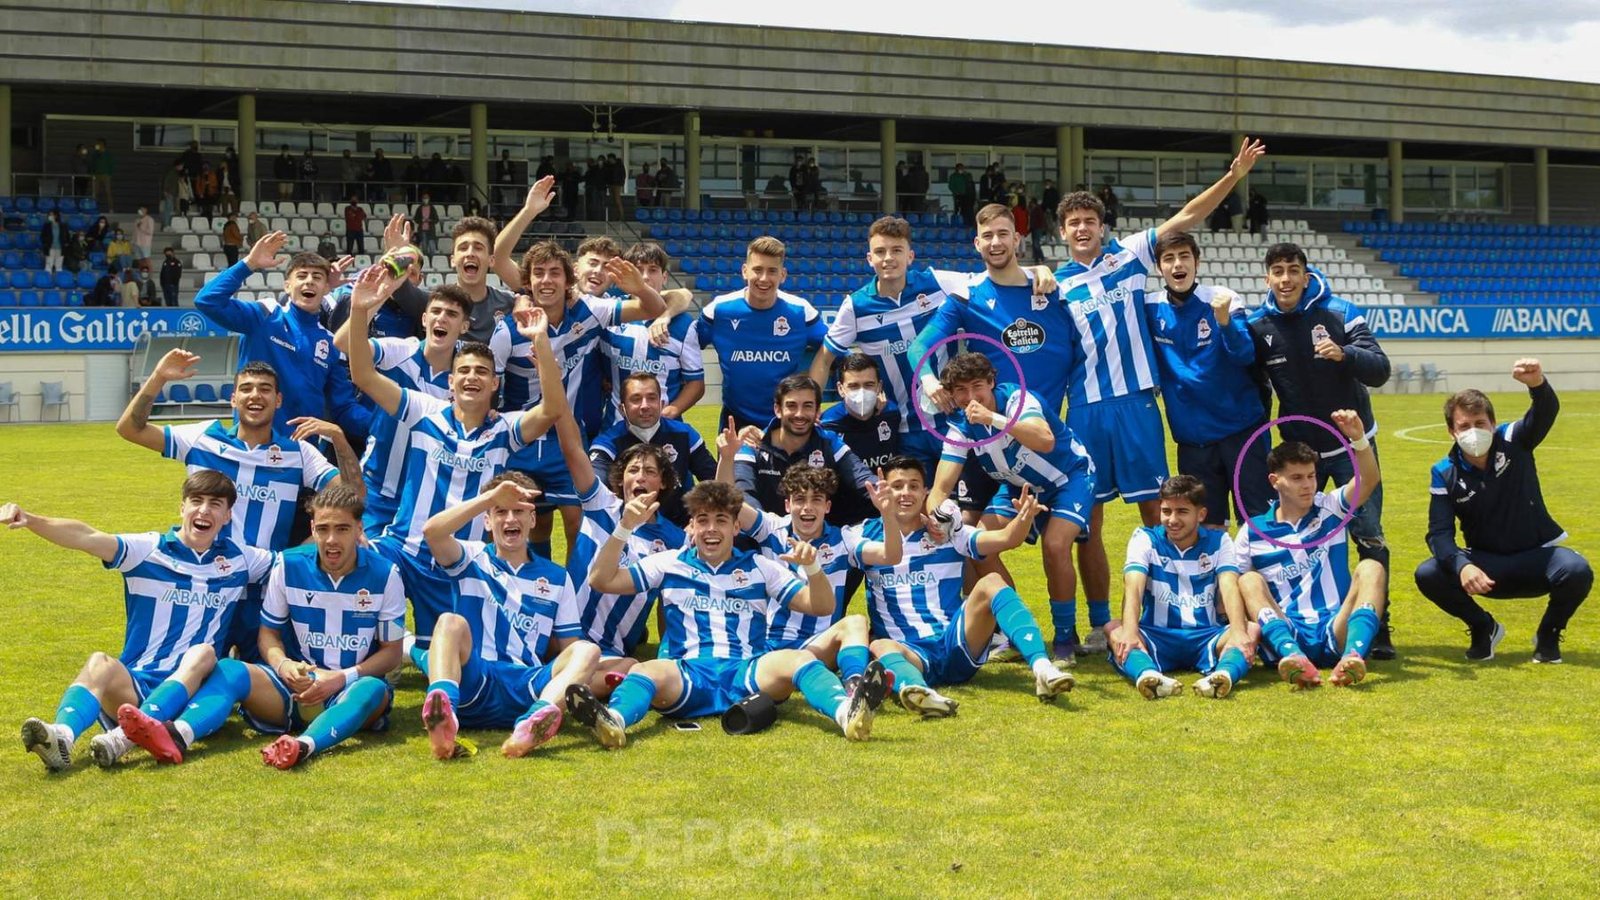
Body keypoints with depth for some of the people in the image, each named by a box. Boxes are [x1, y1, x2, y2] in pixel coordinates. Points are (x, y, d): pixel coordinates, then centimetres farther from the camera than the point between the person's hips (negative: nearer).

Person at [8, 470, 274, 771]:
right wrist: (30, 519, -30)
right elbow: (87, 537, -15)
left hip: (193, 690, 1)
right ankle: (61, 737, -59)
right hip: (131, 687, -1)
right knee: (101, 663, -32)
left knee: (203, 653, -31)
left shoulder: (239, 559, 11)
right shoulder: (148, 550, 2)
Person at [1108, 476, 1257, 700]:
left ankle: (1224, 674, -59)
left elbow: (1229, 588, -12)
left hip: (1207, 636, 1)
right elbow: (1133, 588, -15)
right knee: (1114, 629, -30)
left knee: (1251, 629, -27)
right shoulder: (1145, 539, 3)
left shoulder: (1219, 541, 5)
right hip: (1156, 636, -1)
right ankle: (1146, 674, -61)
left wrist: (1238, 631, -33)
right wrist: (1130, 631, -36)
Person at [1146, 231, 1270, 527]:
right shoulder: (1151, 307, -1)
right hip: (1192, 436, 3)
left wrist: (1224, 321, -33)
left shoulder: (1223, 300, -8)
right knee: (1208, 526, 8)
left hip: (1242, 428, -2)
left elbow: (1246, 356, -17)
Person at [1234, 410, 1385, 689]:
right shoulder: (1252, 532, 10)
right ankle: (1292, 656, -50)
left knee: (1370, 569, -21)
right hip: (1285, 638, 0)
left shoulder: (1331, 510, 12)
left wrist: (1359, 438, -26)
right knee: (1249, 581, -23)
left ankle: (1352, 655, -49)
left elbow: (1368, 482, -7)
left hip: (1337, 635, 0)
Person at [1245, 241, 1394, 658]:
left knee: (1369, 536, -3)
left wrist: (1344, 354, -36)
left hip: (1352, 444, -2)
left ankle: (1378, 629, 6)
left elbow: (1380, 370, -19)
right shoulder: (1257, 325, -5)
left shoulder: (1339, 313, -12)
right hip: (1298, 448, 2)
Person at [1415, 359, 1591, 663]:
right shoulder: (1445, 474, -9)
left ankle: (1548, 634, 0)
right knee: (1428, 575, -24)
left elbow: (1547, 411, -32)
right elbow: (1439, 533, -17)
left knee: (1578, 571, -33)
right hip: (1486, 565, 1)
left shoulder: (1513, 441, -12)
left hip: (1537, 557, -1)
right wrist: (1461, 566, -38)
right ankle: (1483, 628, 6)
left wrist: (1538, 384, -57)